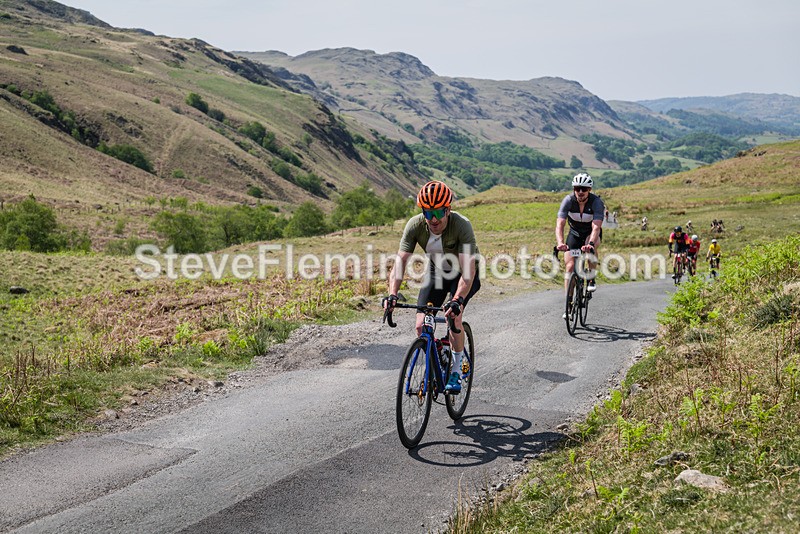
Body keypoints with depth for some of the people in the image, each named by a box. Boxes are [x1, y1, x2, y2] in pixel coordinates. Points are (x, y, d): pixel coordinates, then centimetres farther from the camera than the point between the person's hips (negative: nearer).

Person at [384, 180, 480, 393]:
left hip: (462, 274, -3)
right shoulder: (415, 225, -26)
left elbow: (468, 268, -41)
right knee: (422, 326, -10)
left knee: (453, 316, -26)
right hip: (436, 271, 3)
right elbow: (400, 262, -29)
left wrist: (457, 299, -56)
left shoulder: (462, 225, -35)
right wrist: (392, 295, -44)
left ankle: (456, 372, -7)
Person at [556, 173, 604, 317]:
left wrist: (591, 243, -58)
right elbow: (560, 224, -33)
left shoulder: (596, 202, -29)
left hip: (592, 233, -2)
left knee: (591, 247, -36)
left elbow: (596, 226, -40)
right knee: (570, 265, -11)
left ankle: (591, 278, -14)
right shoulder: (568, 200, -24)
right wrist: (560, 243, -51)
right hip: (574, 233, 2)